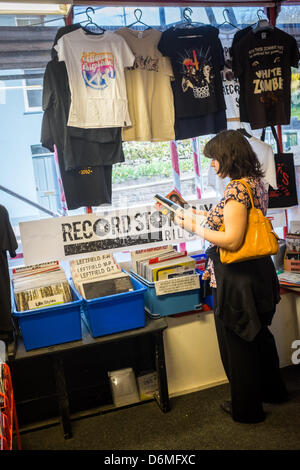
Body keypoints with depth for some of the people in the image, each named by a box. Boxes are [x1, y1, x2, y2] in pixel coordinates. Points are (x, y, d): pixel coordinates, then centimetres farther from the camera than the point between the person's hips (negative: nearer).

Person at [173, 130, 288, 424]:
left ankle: (246, 409, 27)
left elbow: (232, 240, -28)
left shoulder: (235, 189, -23)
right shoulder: (255, 182, 7)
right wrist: (207, 216, 14)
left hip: (237, 278, -10)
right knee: (258, 334, 25)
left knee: (238, 343, 8)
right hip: (258, 271, 10)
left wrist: (195, 228, -17)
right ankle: (271, 391, 45)